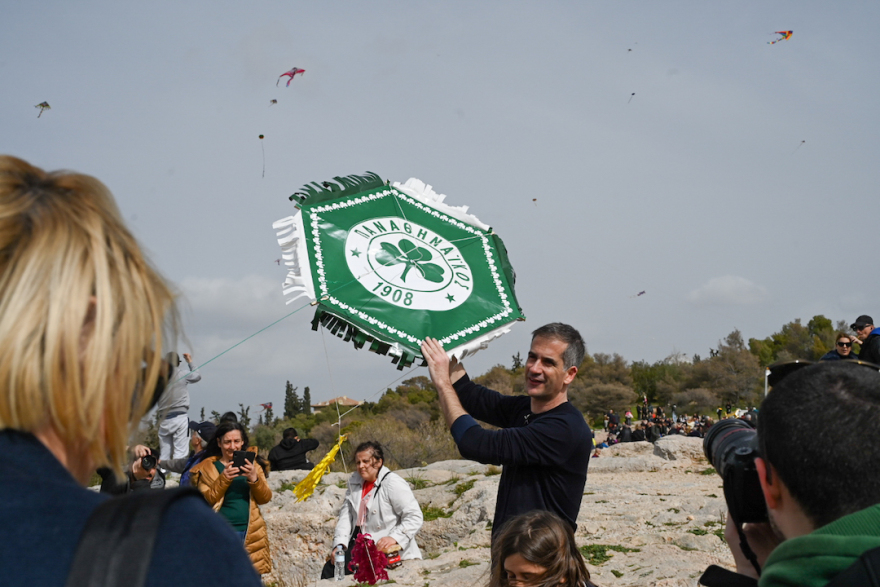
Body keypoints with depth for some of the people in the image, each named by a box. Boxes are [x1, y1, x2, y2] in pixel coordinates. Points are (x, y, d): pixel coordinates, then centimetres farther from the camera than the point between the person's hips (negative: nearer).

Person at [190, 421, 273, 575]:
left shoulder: (251, 464, 11)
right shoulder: (207, 467, 5)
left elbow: (265, 498, 3)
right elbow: (207, 500, -6)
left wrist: (254, 478, -14)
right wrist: (224, 479, -18)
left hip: (251, 533, 2)